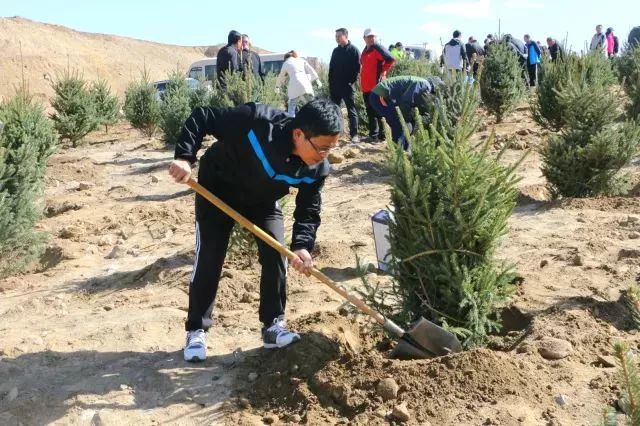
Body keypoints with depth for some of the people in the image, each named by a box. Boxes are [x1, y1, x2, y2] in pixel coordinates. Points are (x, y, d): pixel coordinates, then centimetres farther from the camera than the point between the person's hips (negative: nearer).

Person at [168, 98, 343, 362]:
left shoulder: (316, 169, -25)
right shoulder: (257, 121, -40)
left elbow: (309, 211, -16)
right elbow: (202, 117, -29)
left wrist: (302, 246, -34)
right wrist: (185, 157, -39)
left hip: (263, 201, 4)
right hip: (217, 191, -3)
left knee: (276, 257, -6)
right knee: (209, 260, -4)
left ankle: (273, 325, 11)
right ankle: (196, 331, 10)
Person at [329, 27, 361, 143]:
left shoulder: (353, 50, -4)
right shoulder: (335, 51, 12)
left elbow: (357, 67, -8)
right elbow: (331, 68, 15)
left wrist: (352, 81, -13)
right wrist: (330, 83, 9)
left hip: (348, 86, -6)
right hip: (335, 86, 6)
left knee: (351, 111, -1)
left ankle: (354, 134, 1)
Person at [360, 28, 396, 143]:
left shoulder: (378, 49, -9)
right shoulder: (366, 50, 18)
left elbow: (391, 60, -18)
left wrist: (383, 72, -12)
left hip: (375, 86, -9)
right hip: (366, 87, 9)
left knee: (375, 112, -7)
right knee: (370, 112, 12)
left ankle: (375, 136, -4)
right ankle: (374, 135, 19)